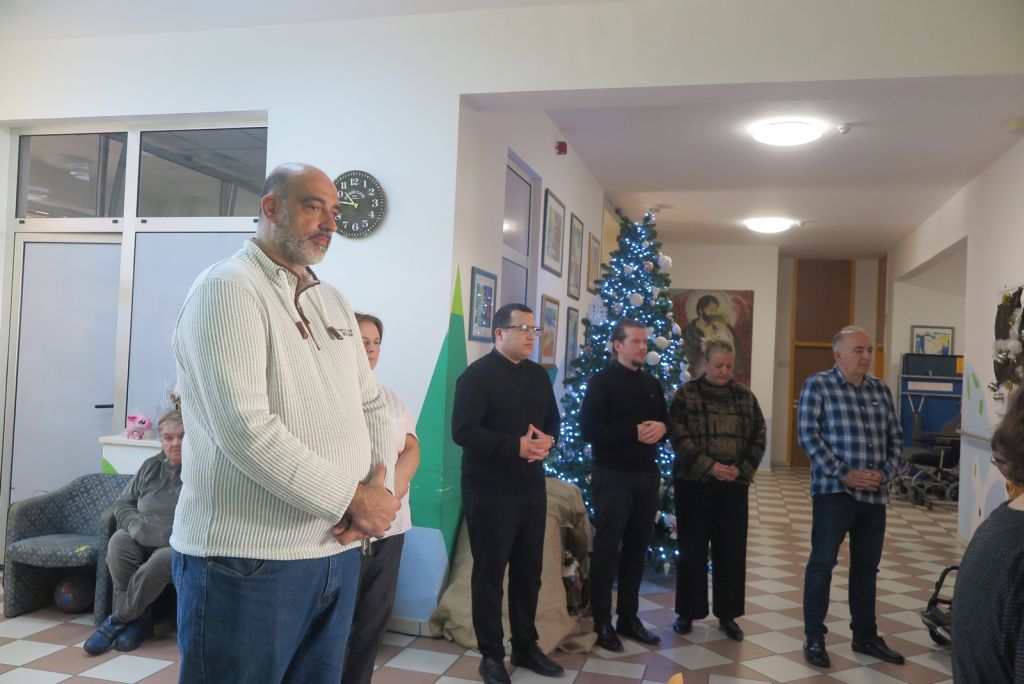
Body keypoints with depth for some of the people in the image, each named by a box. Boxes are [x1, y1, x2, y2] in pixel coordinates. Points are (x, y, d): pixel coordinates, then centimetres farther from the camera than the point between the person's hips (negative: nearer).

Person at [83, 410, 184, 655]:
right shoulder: (150, 466, 11)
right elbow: (122, 504, 14)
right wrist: (138, 526, -7)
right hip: (142, 541, 5)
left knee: (161, 560, -35)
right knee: (118, 541, -26)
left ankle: (118, 620, -12)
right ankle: (139, 618, -16)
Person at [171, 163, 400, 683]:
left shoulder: (333, 301, 14)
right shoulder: (228, 287, -10)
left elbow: (371, 404, 13)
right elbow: (245, 429, -21)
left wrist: (379, 491, -5)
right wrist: (352, 500, -16)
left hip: (338, 551, 8)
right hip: (247, 558, -7)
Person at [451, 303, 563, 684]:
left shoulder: (538, 375, 11)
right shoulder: (477, 375, -11)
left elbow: (553, 421, 18)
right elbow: (462, 431, -19)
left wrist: (548, 441, -6)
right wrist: (516, 446, -24)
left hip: (532, 488, 7)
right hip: (490, 490, -6)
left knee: (529, 570, 14)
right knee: (490, 572, 4)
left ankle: (526, 647, 29)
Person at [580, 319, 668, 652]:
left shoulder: (652, 383, 11)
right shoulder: (602, 381, -8)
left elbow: (667, 421, 17)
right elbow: (588, 430, -16)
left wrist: (661, 428, -7)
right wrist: (634, 431, -21)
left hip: (647, 475, 6)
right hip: (613, 476, -6)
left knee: (637, 549, 13)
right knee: (606, 550, 2)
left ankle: (629, 618, 25)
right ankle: (602, 623, 12)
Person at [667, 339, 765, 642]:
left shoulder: (745, 396, 8)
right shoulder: (686, 394, -2)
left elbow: (758, 437, 6)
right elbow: (679, 438, -10)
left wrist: (742, 470, -8)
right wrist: (710, 467, -17)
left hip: (734, 484, 3)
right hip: (694, 482, -3)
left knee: (732, 549, 6)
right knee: (692, 548, 5)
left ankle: (727, 614, 19)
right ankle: (687, 612, 17)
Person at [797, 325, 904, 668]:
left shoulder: (881, 389, 11)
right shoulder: (818, 385, -5)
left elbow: (895, 437, 13)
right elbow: (808, 434, -12)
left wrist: (884, 472, -4)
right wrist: (842, 473, -17)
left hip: (875, 493, 6)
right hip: (834, 490, -5)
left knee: (867, 567, 15)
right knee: (822, 563, -1)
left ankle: (865, 636, 28)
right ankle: (814, 638, 10)